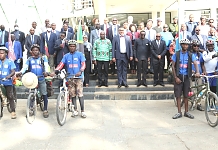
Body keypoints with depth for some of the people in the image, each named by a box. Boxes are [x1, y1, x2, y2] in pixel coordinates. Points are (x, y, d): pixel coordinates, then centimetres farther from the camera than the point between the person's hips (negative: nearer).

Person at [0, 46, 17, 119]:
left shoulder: (10, 62, 0)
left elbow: (13, 71, -6)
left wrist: (9, 76, -25)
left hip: (8, 83, -3)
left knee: (10, 97, -3)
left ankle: (13, 112, 4)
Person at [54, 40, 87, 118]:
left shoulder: (80, 54, 4)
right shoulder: (66, 56, 12)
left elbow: (83, 64, -6)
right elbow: (61, 64, 1)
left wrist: (80, 71, -25)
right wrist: (56, 70, -18)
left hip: (78, 77, -3)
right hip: (70, 78, 3)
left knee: (80, 94, -6)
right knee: (72, 95, 7)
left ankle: (82, 111, 0)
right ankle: (75, 110, 17)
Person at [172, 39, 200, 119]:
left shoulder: (190, 55, 4)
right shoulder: (176, 54, -1)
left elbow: (195, 63, -8)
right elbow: (173, 66, -1)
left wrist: (197, 72, -28)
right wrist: (176, 77, -8)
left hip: (186, 77, 1)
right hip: (178, 77, -1)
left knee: (186, 95, 7)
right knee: (178, 95, 1)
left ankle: (186, 112, 18)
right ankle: (179, 112, 9)